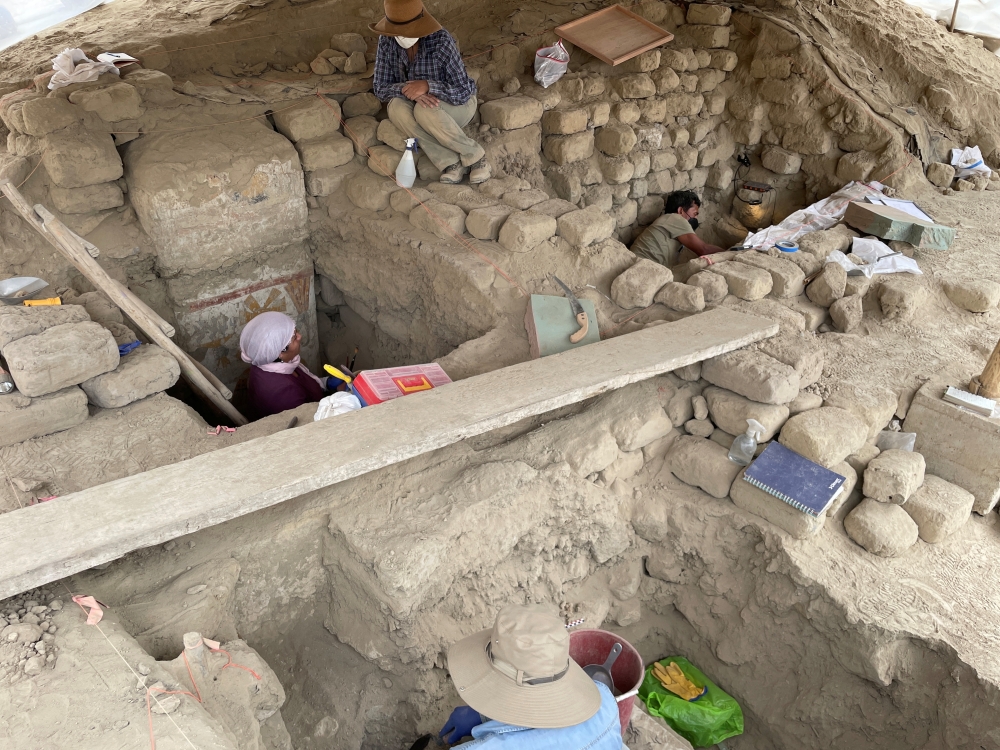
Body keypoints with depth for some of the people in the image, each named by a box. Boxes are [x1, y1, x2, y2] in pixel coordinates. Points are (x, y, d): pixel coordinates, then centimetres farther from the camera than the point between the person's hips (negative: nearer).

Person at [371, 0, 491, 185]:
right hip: (418, 107, 4)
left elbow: (463, 92, -26)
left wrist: (427, 85, -40)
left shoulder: (441, 42, -28)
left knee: (425, 111, -37)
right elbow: (381, 88, -13)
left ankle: (475, 156, -17)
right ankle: (451, 162, -26)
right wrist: (407, 89, -33)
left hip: (457, 105, -4)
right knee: (397, 107, -30)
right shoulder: (386, 41, -15)